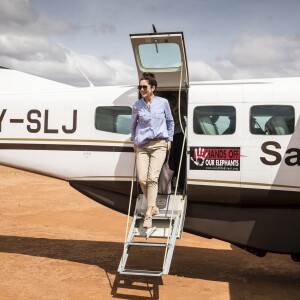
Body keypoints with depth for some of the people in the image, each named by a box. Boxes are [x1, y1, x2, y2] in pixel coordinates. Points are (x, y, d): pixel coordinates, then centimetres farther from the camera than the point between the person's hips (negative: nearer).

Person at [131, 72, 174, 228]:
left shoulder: (163, 102, 0)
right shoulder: (137, 105, 2)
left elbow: (170, 121, 14)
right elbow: (133, 124, 18)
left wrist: (169, 139, 13)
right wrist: (134, 141, 17)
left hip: (159, 145, -2)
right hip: (142, 146, 2)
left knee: (152, 178, -13)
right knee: (142, 179, -6)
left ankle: (148, 214, -10)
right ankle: (153, 206, 19)